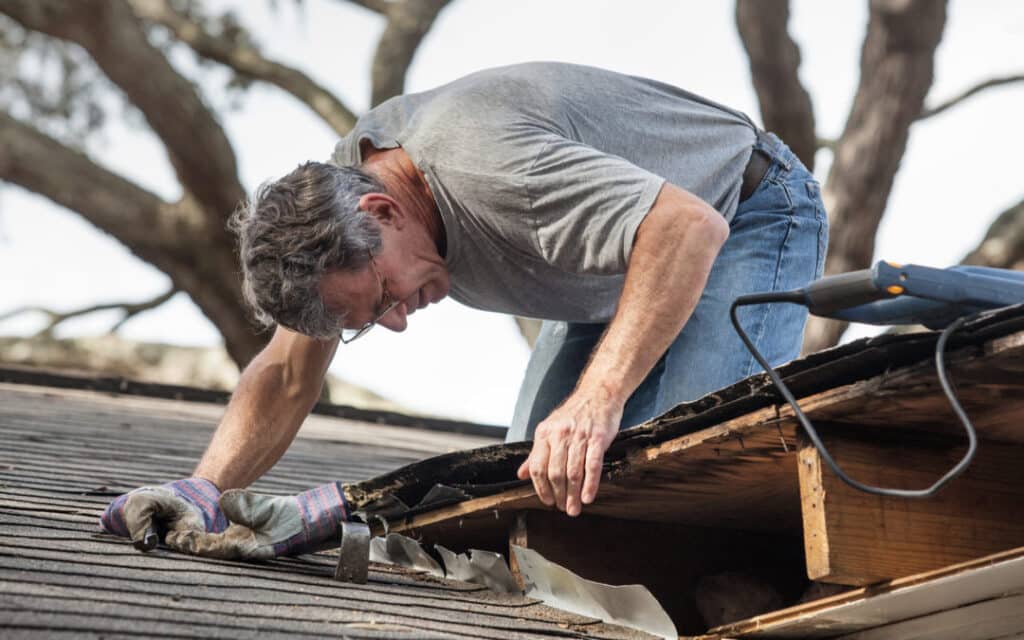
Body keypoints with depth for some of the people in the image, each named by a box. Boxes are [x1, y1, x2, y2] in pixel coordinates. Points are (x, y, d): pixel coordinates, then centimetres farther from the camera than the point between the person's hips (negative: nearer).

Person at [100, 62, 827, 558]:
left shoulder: (481, 168, -40)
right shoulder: (335, 193, -13)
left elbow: (690, 227, -49)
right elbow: (288, 375, -5)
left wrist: (598, 400, -57)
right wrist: (205, 490, -21)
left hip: (748, 214, -8)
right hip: (634, 253, 8)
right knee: (534, 480, -3)